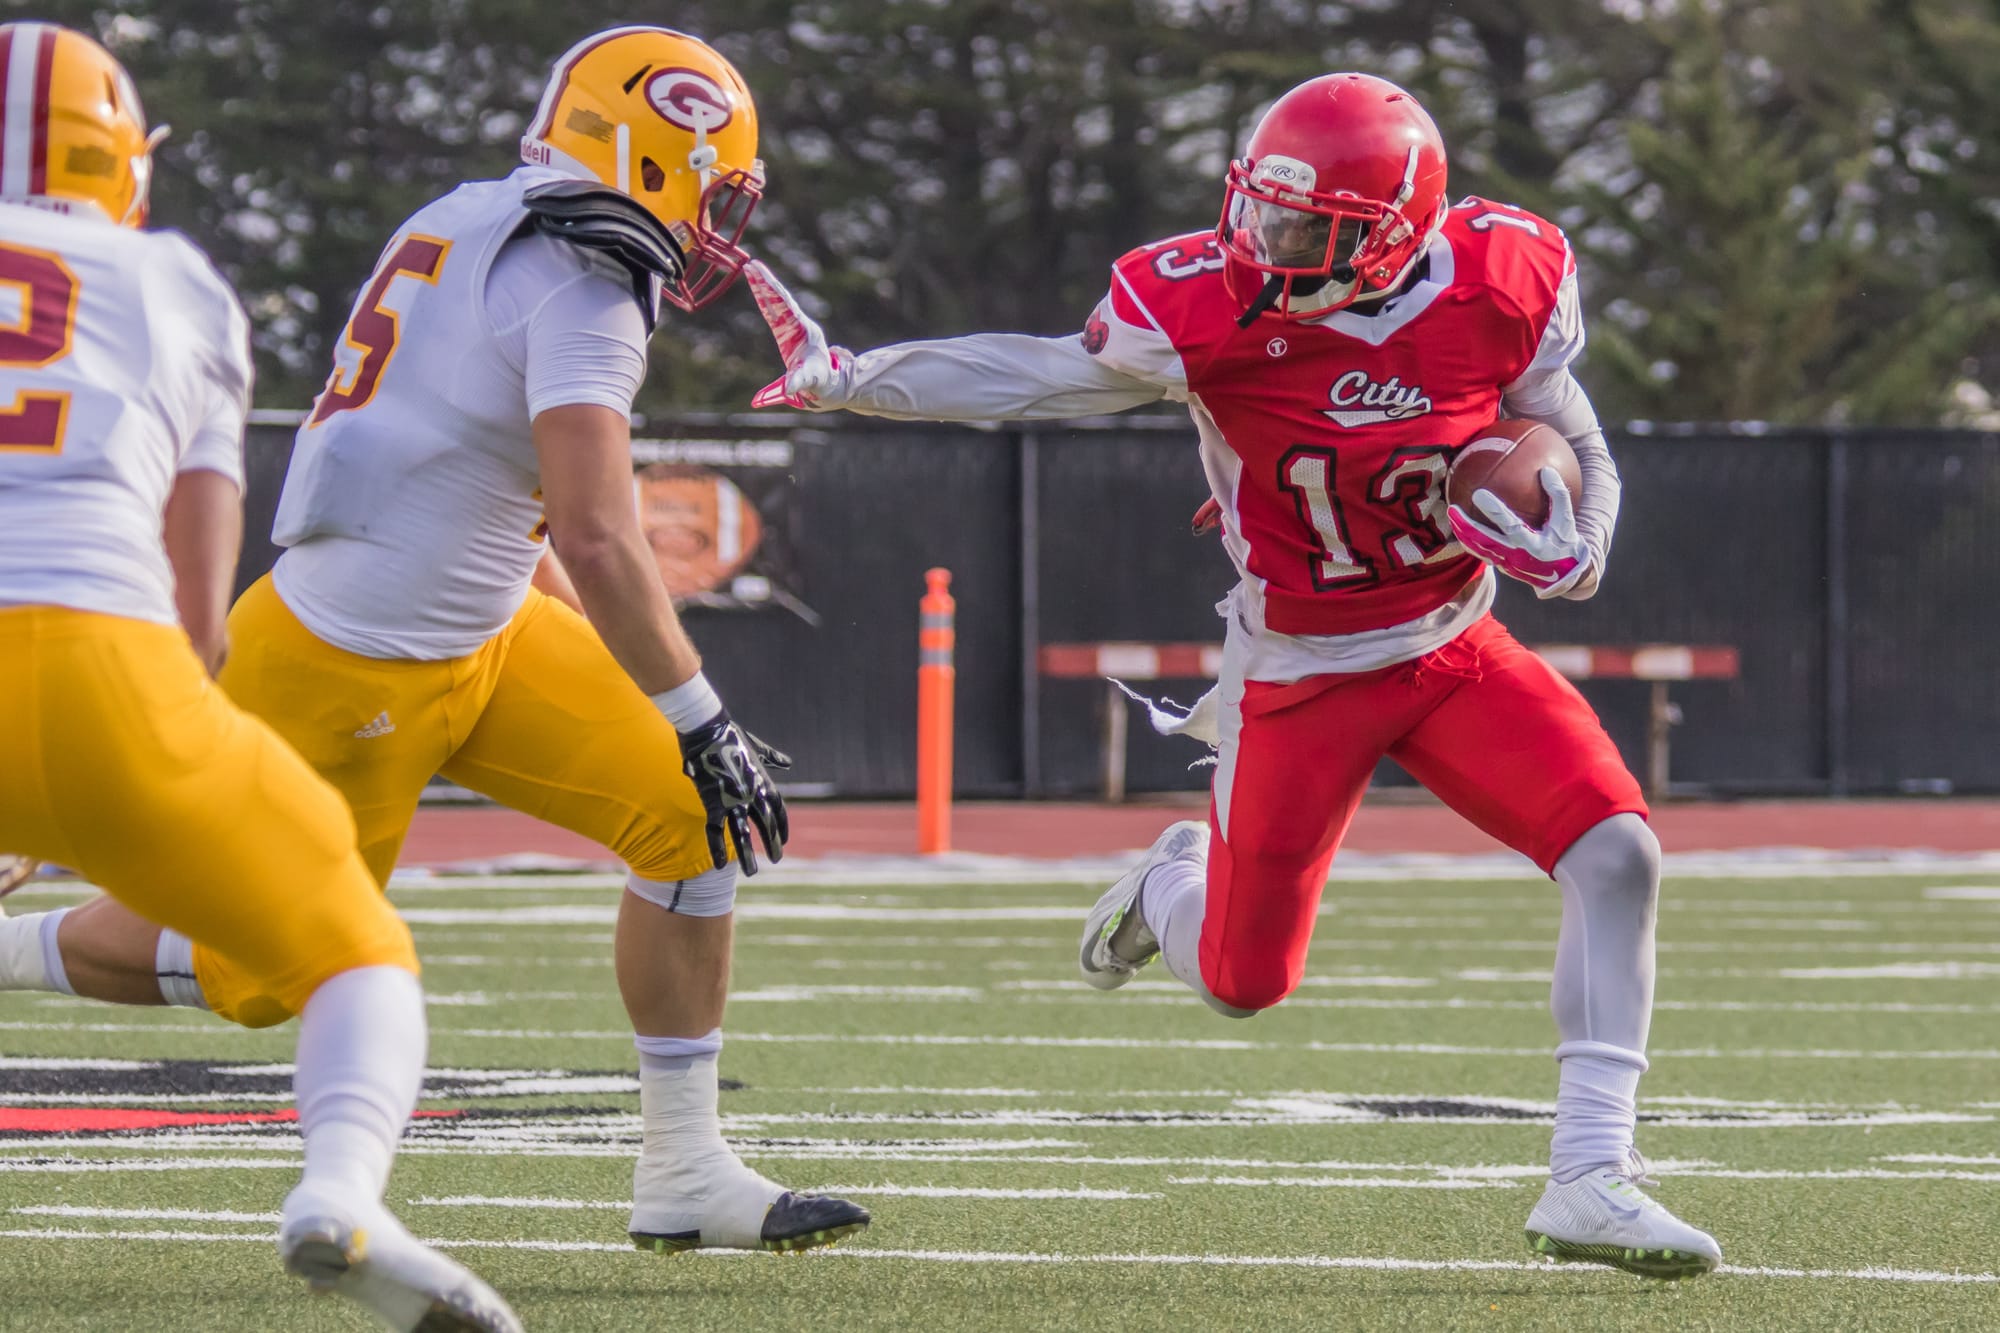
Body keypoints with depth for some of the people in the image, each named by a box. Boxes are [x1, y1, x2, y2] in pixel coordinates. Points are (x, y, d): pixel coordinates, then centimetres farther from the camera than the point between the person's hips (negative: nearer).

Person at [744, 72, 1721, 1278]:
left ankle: (1590, 1181, -13)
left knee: (1619, 857, -19)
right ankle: (1175, 885, 47)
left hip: (1454, 649, 2)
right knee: (1241, 984, 8)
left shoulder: (1497, 294, -15)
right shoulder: (1213, 309, -21)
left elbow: (1580, 455, 0)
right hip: (1301, 672, -2)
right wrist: (845, 379, -18)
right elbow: (1035, 377, -10)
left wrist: (1574, 547, -22)